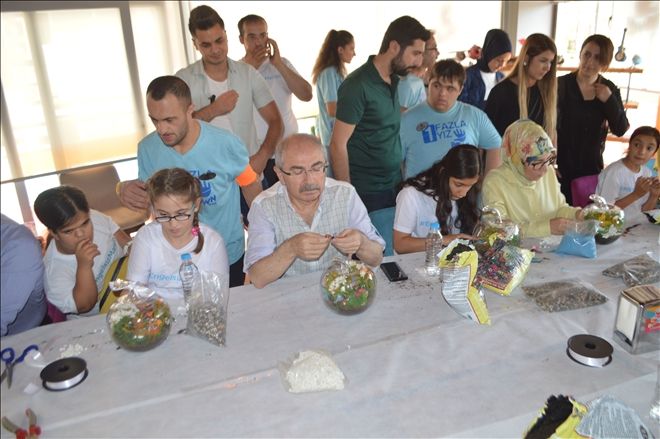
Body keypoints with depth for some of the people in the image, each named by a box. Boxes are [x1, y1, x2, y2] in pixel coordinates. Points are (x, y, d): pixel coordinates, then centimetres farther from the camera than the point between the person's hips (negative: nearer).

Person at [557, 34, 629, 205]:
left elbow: (621, 130, 2)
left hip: (592, 167, 4)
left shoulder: (610, 89, 4)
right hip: (561, 165, -4)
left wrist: (609, 100, -11)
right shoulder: (561, 85, -9)